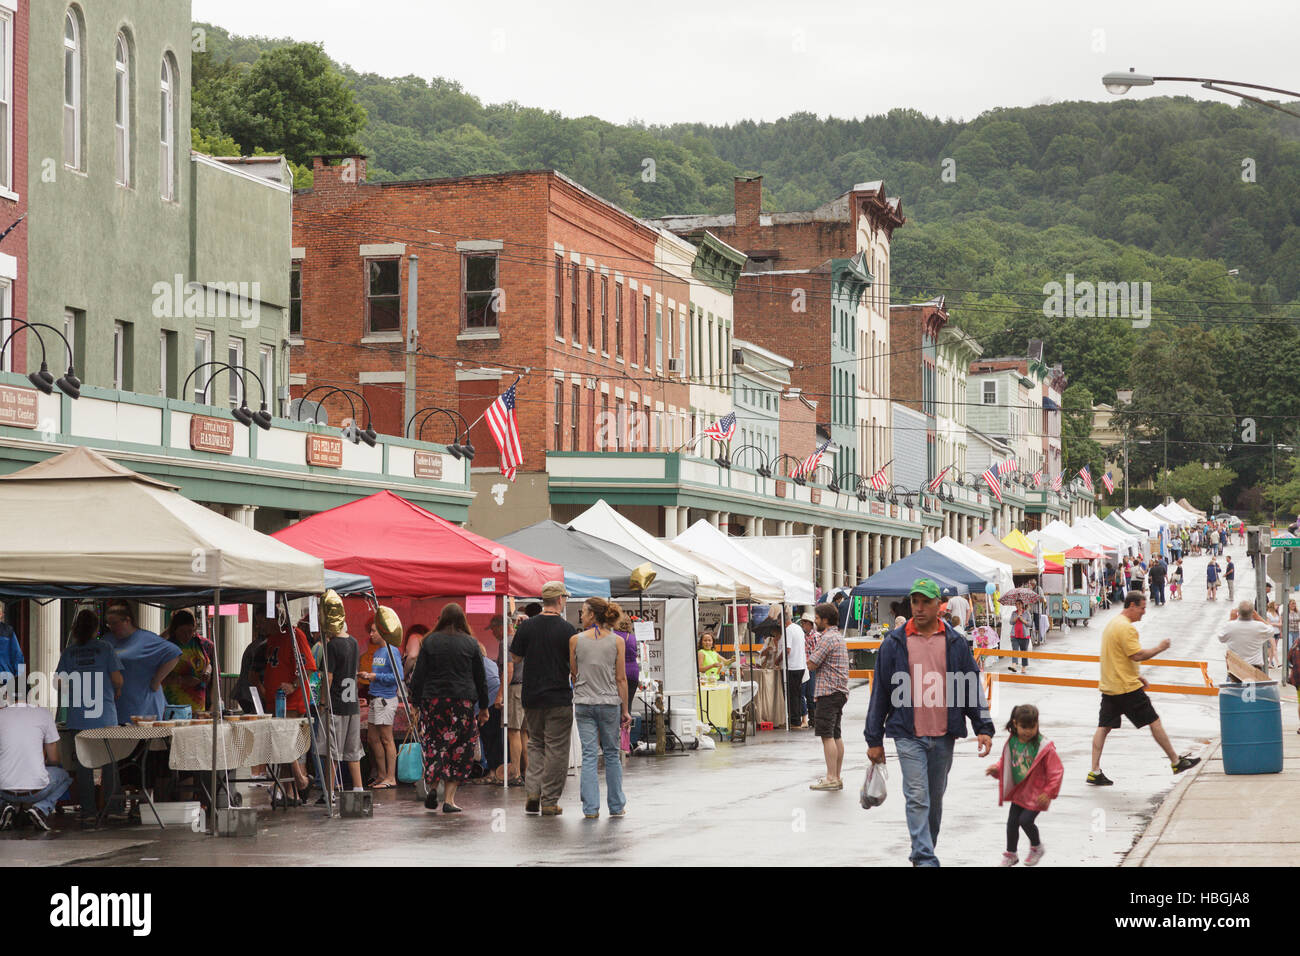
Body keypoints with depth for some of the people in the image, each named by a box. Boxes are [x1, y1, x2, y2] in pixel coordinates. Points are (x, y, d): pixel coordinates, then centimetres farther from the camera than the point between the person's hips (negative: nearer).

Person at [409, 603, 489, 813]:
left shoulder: (430, 642, 3)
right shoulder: (471, 644, 5)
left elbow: (419, 675, 2)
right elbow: (481, 678, 8)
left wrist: (417, 701, 8)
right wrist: (483, 707, 15)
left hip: (433, 700, 0)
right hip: (463, 701, 0)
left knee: (435, 744, 10)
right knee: (459, 748, 3)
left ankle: (433, 785, -11)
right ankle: (449, 798, -2)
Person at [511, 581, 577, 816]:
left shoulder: (527, 627, -1)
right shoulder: (567, 629, -10)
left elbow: (515, 658, 7)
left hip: (531, 697, 4)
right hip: (559, 697, -4)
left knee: (535, 743, 18)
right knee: (556, 750, 3)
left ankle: (532, 791, 3)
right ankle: (549, 802, 3)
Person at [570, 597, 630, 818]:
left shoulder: (575, 640, -3)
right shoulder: (617, 641, -3)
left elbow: (573, 674, 5)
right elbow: (621, 679, -2)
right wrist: (625, 710, 4)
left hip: (584, 703, 0)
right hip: (610, 702, 0)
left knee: (589, 754, 2)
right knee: (612, 754, 12)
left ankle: (590, 807, -1)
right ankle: (616, 806, 18)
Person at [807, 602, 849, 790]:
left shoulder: (827, 638, -13)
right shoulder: (838, 636, 19)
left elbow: (812, 663, -14)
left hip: (829, 692, -10)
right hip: (840, 690, 10)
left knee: (827, 735, -11)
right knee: (836, 735, 11)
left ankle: (831, 778, -15)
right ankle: (837, 777, 13)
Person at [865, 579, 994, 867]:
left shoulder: (954, 643, 5)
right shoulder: (894, 643, 0)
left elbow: (971, 687, 9)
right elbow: (880, 692, 3)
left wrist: (983, 728, 0)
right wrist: (874, 739, 3)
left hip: (944, 735, 3)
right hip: (909, 735, -2)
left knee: (935, 798, 13)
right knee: (917, 797, -10)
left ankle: (924, 852, 28)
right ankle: (925, 859, -12)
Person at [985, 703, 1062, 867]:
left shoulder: (1044, 747, -19)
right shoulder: (1012, 743, -3)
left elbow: (1056, 771, -14)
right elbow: (1006, 762, 15)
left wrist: (1048, 793, -15)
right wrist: (996, 769, -6)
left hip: (1036, 794, -5)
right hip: (1018, 792, 5)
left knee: (1026, 820, -12)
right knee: (1012, 822, 6)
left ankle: (1036, 847, 17)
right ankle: (1011, 854, 24)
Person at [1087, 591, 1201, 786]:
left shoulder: (1112, 624, 16)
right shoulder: (1126, 627, -16)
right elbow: (1137, 655, -22)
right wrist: (1160, 648, -9)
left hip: (1109, 687, 9)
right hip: (1127, 688, -9)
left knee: (1104, 727, 4)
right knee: (1154, 722, 3)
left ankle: (1094, 772, -2)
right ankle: (1176, 762, 12)